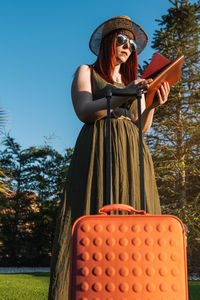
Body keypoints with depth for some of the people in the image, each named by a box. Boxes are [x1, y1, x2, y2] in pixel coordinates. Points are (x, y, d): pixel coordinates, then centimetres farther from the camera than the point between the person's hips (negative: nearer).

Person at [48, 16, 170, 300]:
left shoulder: (136, 81, 26)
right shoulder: (86, 72, 13)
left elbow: (143, 126, 16)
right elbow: (84, 111, -5)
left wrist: (153, 105, -4)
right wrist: (124, 95, -14)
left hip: (132, 154, 4)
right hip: (99, 152, -4)